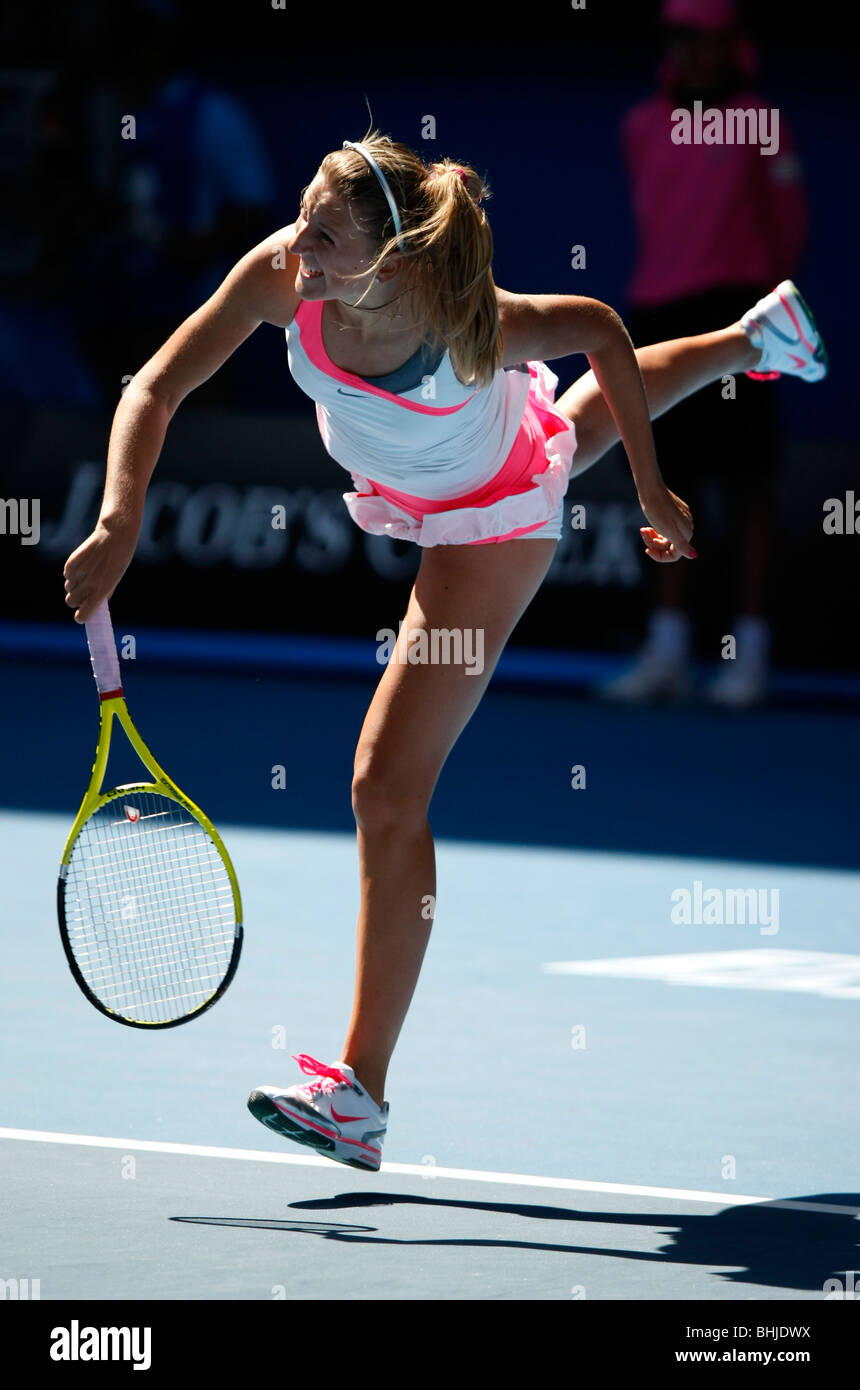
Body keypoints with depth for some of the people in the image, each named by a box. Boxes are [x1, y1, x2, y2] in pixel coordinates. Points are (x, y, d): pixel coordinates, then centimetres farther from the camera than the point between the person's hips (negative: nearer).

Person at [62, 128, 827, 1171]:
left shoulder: (461, 326, -44)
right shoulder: (281, 276, -34)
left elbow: (597, 328, -25)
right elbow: (155, 390, -29)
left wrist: (652, 491, -17)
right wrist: (120, 523, -45)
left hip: (490, 521, -7)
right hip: (395, 486, 7)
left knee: (389, 789, -14)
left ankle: (360, 1097, -12)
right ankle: (751, 340, 73)